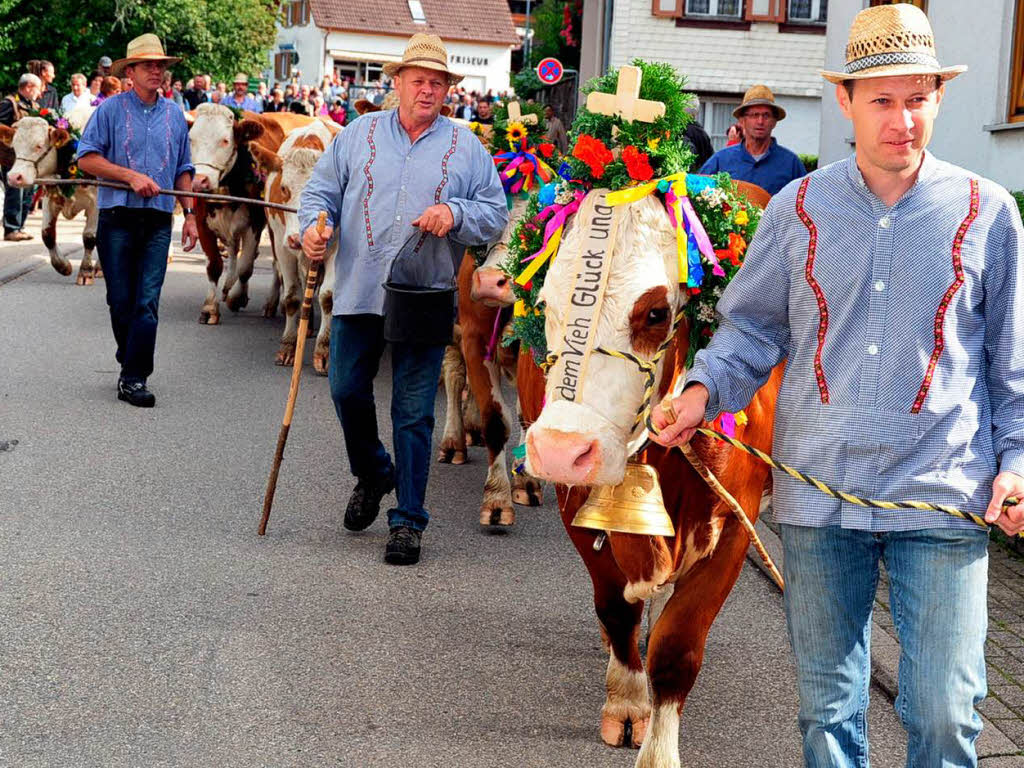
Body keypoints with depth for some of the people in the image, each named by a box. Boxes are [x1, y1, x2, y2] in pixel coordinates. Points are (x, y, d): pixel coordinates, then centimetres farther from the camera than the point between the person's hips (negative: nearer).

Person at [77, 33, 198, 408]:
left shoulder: (174, 114, 13)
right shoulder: (111, 109, 1)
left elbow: (183, 170, 19)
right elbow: (86, 158, -5)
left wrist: (190, 214, 11)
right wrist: (131, 176, -14)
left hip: (158, 222, 2)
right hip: (117, 218, -2)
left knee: (147, 302, -5)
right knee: (121, 300, 5)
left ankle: (134, 379, -2)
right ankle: (131, 361, 25)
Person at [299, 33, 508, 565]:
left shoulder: (465, 148, 5)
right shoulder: (360, 134, 8)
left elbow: (496, 215, 3)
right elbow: (322, 190, 10)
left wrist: (455, 213, -16)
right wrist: (314, 226, -10)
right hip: (359, 291, 2)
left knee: (413, 412, 0)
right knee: (347, 389, 6)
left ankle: (407, 521, 10)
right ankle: (372, 473, 36)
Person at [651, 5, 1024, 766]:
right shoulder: (798, 210, 5)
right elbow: (753, 326, 10)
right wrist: (704, 388, -7)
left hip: (943, 501, -2)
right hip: (818, 494, 2)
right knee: (827, 702, 14)